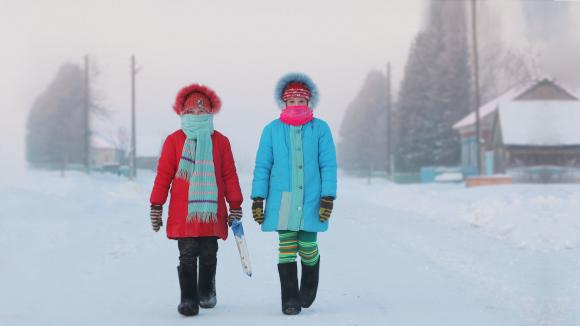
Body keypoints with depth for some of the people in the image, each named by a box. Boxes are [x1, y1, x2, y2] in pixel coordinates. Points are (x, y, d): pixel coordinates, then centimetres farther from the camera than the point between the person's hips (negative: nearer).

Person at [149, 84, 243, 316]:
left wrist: (235, 206, 6)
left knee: (209, 256, 11)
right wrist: (156, 206, 0)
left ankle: (206, 293, 31)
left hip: (212, 212, 2)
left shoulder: (220, 141, 5)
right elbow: (163, 174, 2)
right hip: (183, 214, -2)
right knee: (187, 256, -4)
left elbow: (230, 175, 7)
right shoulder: (174, 140, 1)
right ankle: (188, 299, 2)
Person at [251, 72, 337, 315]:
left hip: (310, 201, 0)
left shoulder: (320, 129, 3)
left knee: (308, 248, 2)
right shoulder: (272, 130, 5)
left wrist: (328, 198, -5)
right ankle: (290, 300, 7)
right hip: (281, 201, 1)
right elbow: (262, 166, 7)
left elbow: (328, 165, 2)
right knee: (286, 248, -1)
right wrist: (257, 199, 2)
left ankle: (308, 291, 30)